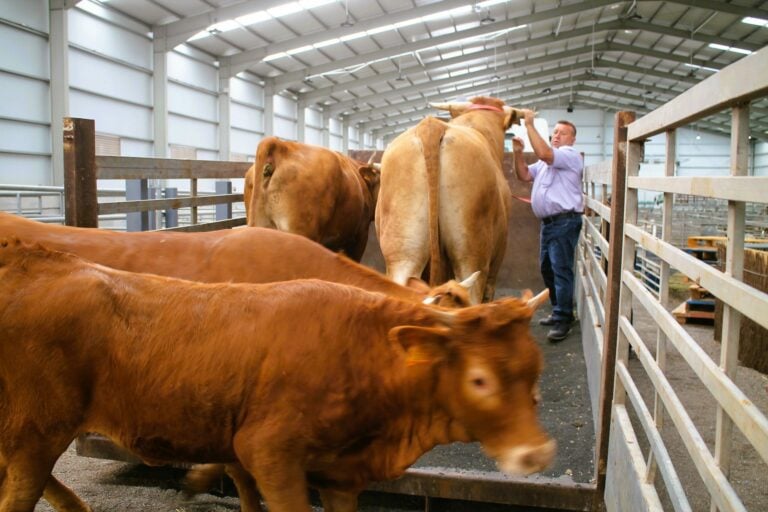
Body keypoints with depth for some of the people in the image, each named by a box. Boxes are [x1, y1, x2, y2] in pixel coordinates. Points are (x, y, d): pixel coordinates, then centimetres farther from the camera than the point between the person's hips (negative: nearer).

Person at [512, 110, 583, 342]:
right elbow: (525, 175, 16)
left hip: (565, 221, -10)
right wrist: (518, 153, 1)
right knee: (547, 268, 14)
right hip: (548, 221, 10)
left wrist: (530, 125, -19)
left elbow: (543, 153, -23)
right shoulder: (547, 162, 22)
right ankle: (561, 312, 26)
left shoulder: (571, 156, -7)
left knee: (561, 270, -10)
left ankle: (563, 320, -7)